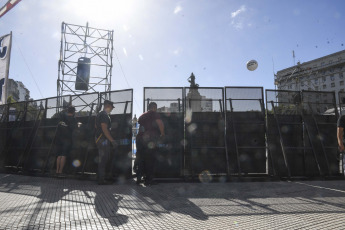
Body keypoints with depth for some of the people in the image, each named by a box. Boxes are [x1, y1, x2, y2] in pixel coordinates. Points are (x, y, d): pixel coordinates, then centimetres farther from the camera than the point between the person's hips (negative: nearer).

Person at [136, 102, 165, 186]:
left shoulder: (142, 115, 19)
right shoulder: (154, 114, -1)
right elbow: (160, 123, -14)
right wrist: (162, 133, -1)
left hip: (139, 138, 6)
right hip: (150, 140, -6)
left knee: (140, 160, 14)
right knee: (150, 160, 3)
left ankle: (139, 179, 18)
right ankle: (148, 180, 7)